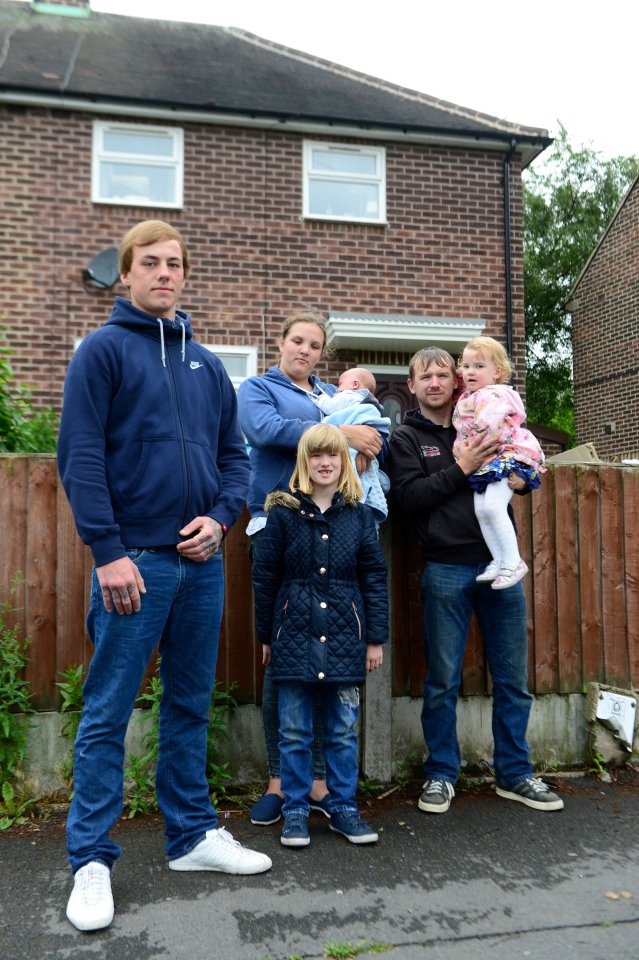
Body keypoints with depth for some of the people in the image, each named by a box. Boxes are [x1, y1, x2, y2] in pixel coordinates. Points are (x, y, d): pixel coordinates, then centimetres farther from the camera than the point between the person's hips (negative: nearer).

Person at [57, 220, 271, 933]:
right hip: (134, 560, -5)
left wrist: (220, 516, -3)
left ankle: (192, 834, 29)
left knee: (191, 706, 15)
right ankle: (91, 861, 17)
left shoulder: (206, 364, 14)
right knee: (107, 715, 3)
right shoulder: (103, 349, -2)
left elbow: (233, 453, 15)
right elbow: (80, 456, -9)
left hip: (201, 561, 6)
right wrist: (107, 550, -15)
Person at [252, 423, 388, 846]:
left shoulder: (359, 515, 4)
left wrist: (376, 638, 3)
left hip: (344, 636, 1)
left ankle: (344, 808, 25)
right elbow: (265, 577, 4)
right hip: (295, 634, -1)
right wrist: (266, 636, 6)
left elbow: (375, 578, 5)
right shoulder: (284, 513, -1)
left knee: (344, 731, 10)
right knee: (295, 732, 7)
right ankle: (296, 811, 22)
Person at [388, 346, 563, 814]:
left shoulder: (481, 424, 14)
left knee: (513, 678, 10)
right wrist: (461, 469, -16)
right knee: (443, 681, 4)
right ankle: (441, 775, 20)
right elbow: (409, 497, -9)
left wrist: (519, 477, -3)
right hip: (447, 569, -3)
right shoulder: (407, 438, 5)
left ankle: (514, 773, 25)